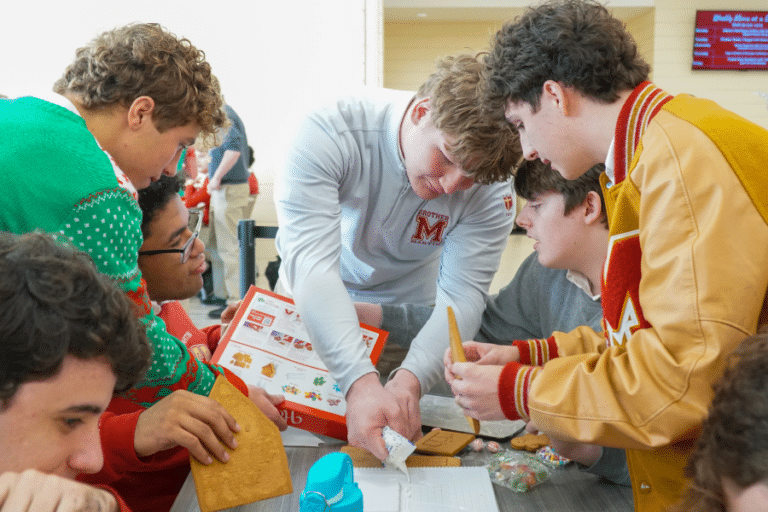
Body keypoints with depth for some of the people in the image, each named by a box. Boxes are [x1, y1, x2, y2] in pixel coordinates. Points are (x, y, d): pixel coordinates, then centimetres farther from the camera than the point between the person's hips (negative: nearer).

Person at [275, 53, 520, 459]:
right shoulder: (330, 133, -33)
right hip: (311, 301, -1)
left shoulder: (491, 188, -24)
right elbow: (309, 261, -41)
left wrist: (409, 382, -46)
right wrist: (361, 382, -53)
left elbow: (461, 295, -27)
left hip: (409, 304, 1)